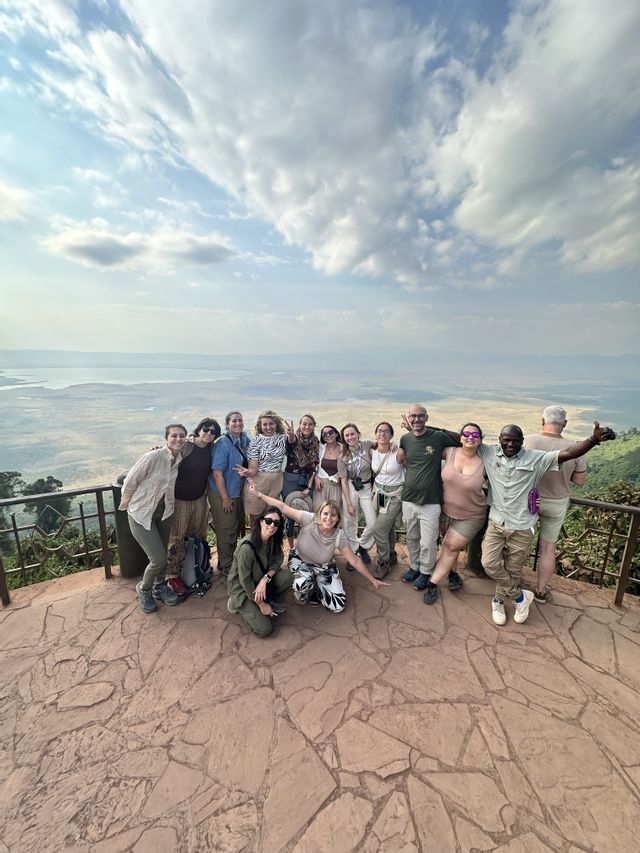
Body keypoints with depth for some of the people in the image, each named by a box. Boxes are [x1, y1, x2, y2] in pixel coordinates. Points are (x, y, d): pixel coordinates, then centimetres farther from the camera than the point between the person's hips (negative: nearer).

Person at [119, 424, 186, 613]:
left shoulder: (181, 460, -6)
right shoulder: (153, 457, -26)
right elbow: (130, 482, -14)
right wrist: (125, 504, -1)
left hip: (164, 512, 6)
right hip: (142, 514, -5)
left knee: (162, 555, 17)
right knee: (159, 559, -6)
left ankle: (159, 587, 44)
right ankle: (144, 588, 25)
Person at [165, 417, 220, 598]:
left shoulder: (211, 451, 1)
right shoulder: (185, 447, -14)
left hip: (200, 499, 5)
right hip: (180, 499, -5)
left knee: (198, 536, 14)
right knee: (177, 538, 0)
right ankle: (172, 576, 14)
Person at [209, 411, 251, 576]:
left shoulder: (244, 440, 1)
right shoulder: (222, 443, -20)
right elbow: (217, 472, -21)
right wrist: (225, 498, -19)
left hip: (239, 492, 7)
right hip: (223, 494, -7)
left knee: (237, 527, 20)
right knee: (226, 531, 6)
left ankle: (233, 560, 40)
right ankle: (226, 566, 26)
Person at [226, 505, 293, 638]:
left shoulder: (273, 539, -13)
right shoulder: (247, 547, -33)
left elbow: (277, 560, -6)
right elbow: (245, 581, -24)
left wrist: (265, 578, -27)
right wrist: (261, 605, -14)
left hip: (260, 579, 6)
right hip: (242, 588, -5)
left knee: (287, 577, -21)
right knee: (264, 629, -13)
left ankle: (273, 603, 7)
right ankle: (237, 603, 9)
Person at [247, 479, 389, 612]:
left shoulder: (339, 535, -26)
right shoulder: (309, 519, -31)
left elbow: (355, 561, -16)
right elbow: (282, 507, -31)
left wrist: (373, 580, -11)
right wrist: (258, 494, -33)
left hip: (324, 567, 2)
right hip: (300, 560, -1)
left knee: (338, 606, -10)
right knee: (304, 584, -35)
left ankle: (315, 589, 18)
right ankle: (304, 596, 4)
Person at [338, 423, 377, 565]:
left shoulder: (368, 446, -7)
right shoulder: (342, 457, -5)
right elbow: (343, 481, -4)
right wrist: (349, 504, -6)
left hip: (367, 488, 0)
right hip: (350, 489, 0)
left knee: (372, 523, -3)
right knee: (350, 523, 5)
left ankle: (362, 546, 27)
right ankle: (353, 552, 28)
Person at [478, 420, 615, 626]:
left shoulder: (536, 458, -9)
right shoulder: (489, 453, -5)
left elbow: (567, 453, -19)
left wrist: (594, 439, -33)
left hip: (521, 528, -1)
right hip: (496, 523, 1)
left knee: (512, 570, 13)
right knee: (490, 564, -3)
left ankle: (498, 601, 40)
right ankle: (521, 596, 24)